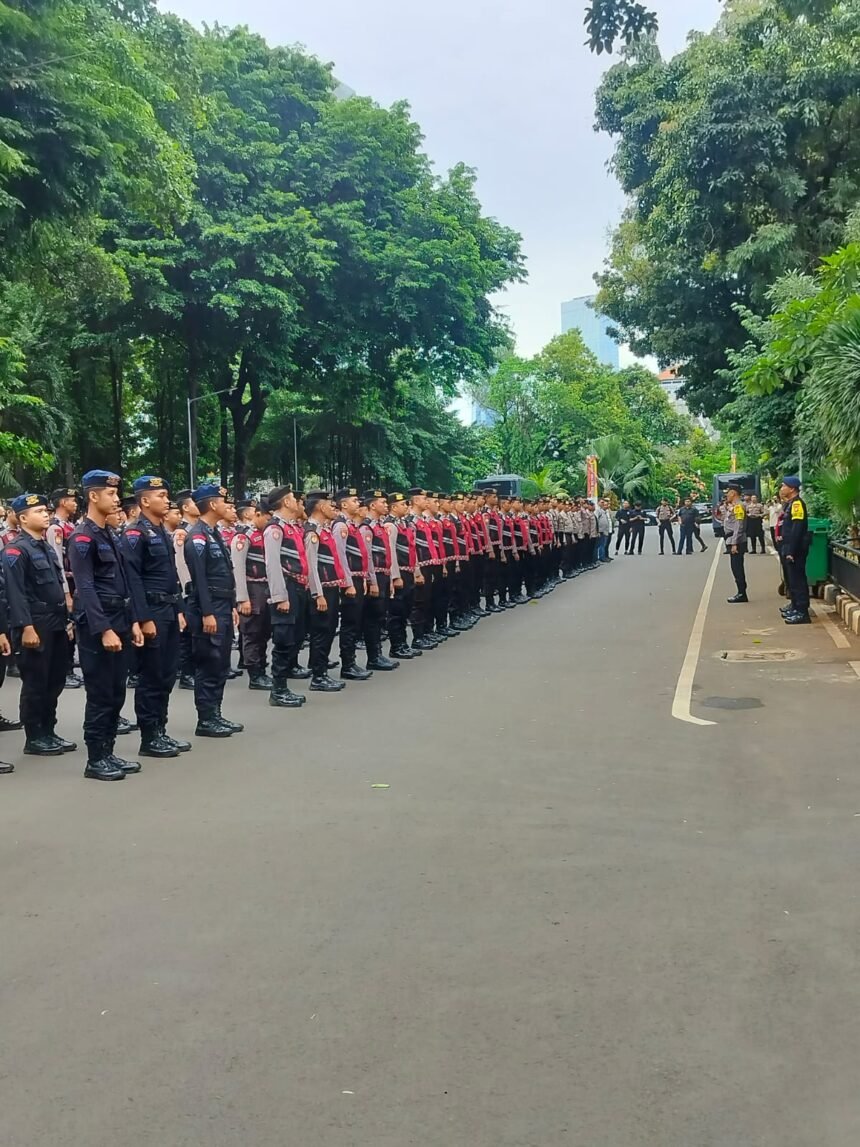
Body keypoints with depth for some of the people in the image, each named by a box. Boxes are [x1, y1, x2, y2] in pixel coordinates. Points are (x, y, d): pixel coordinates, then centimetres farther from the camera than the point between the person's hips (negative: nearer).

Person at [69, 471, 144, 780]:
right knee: (100, 695, -2)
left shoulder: (110, 534, 15)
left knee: (117, 693, 12)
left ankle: (108, 753, 21)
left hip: (119, 622, 9)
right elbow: (86, 589, -19)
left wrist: (131, 621, 12)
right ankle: (96, 760, 7)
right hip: (97, 627, -8)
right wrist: (104, 630, -23)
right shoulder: (83, 537, -12)